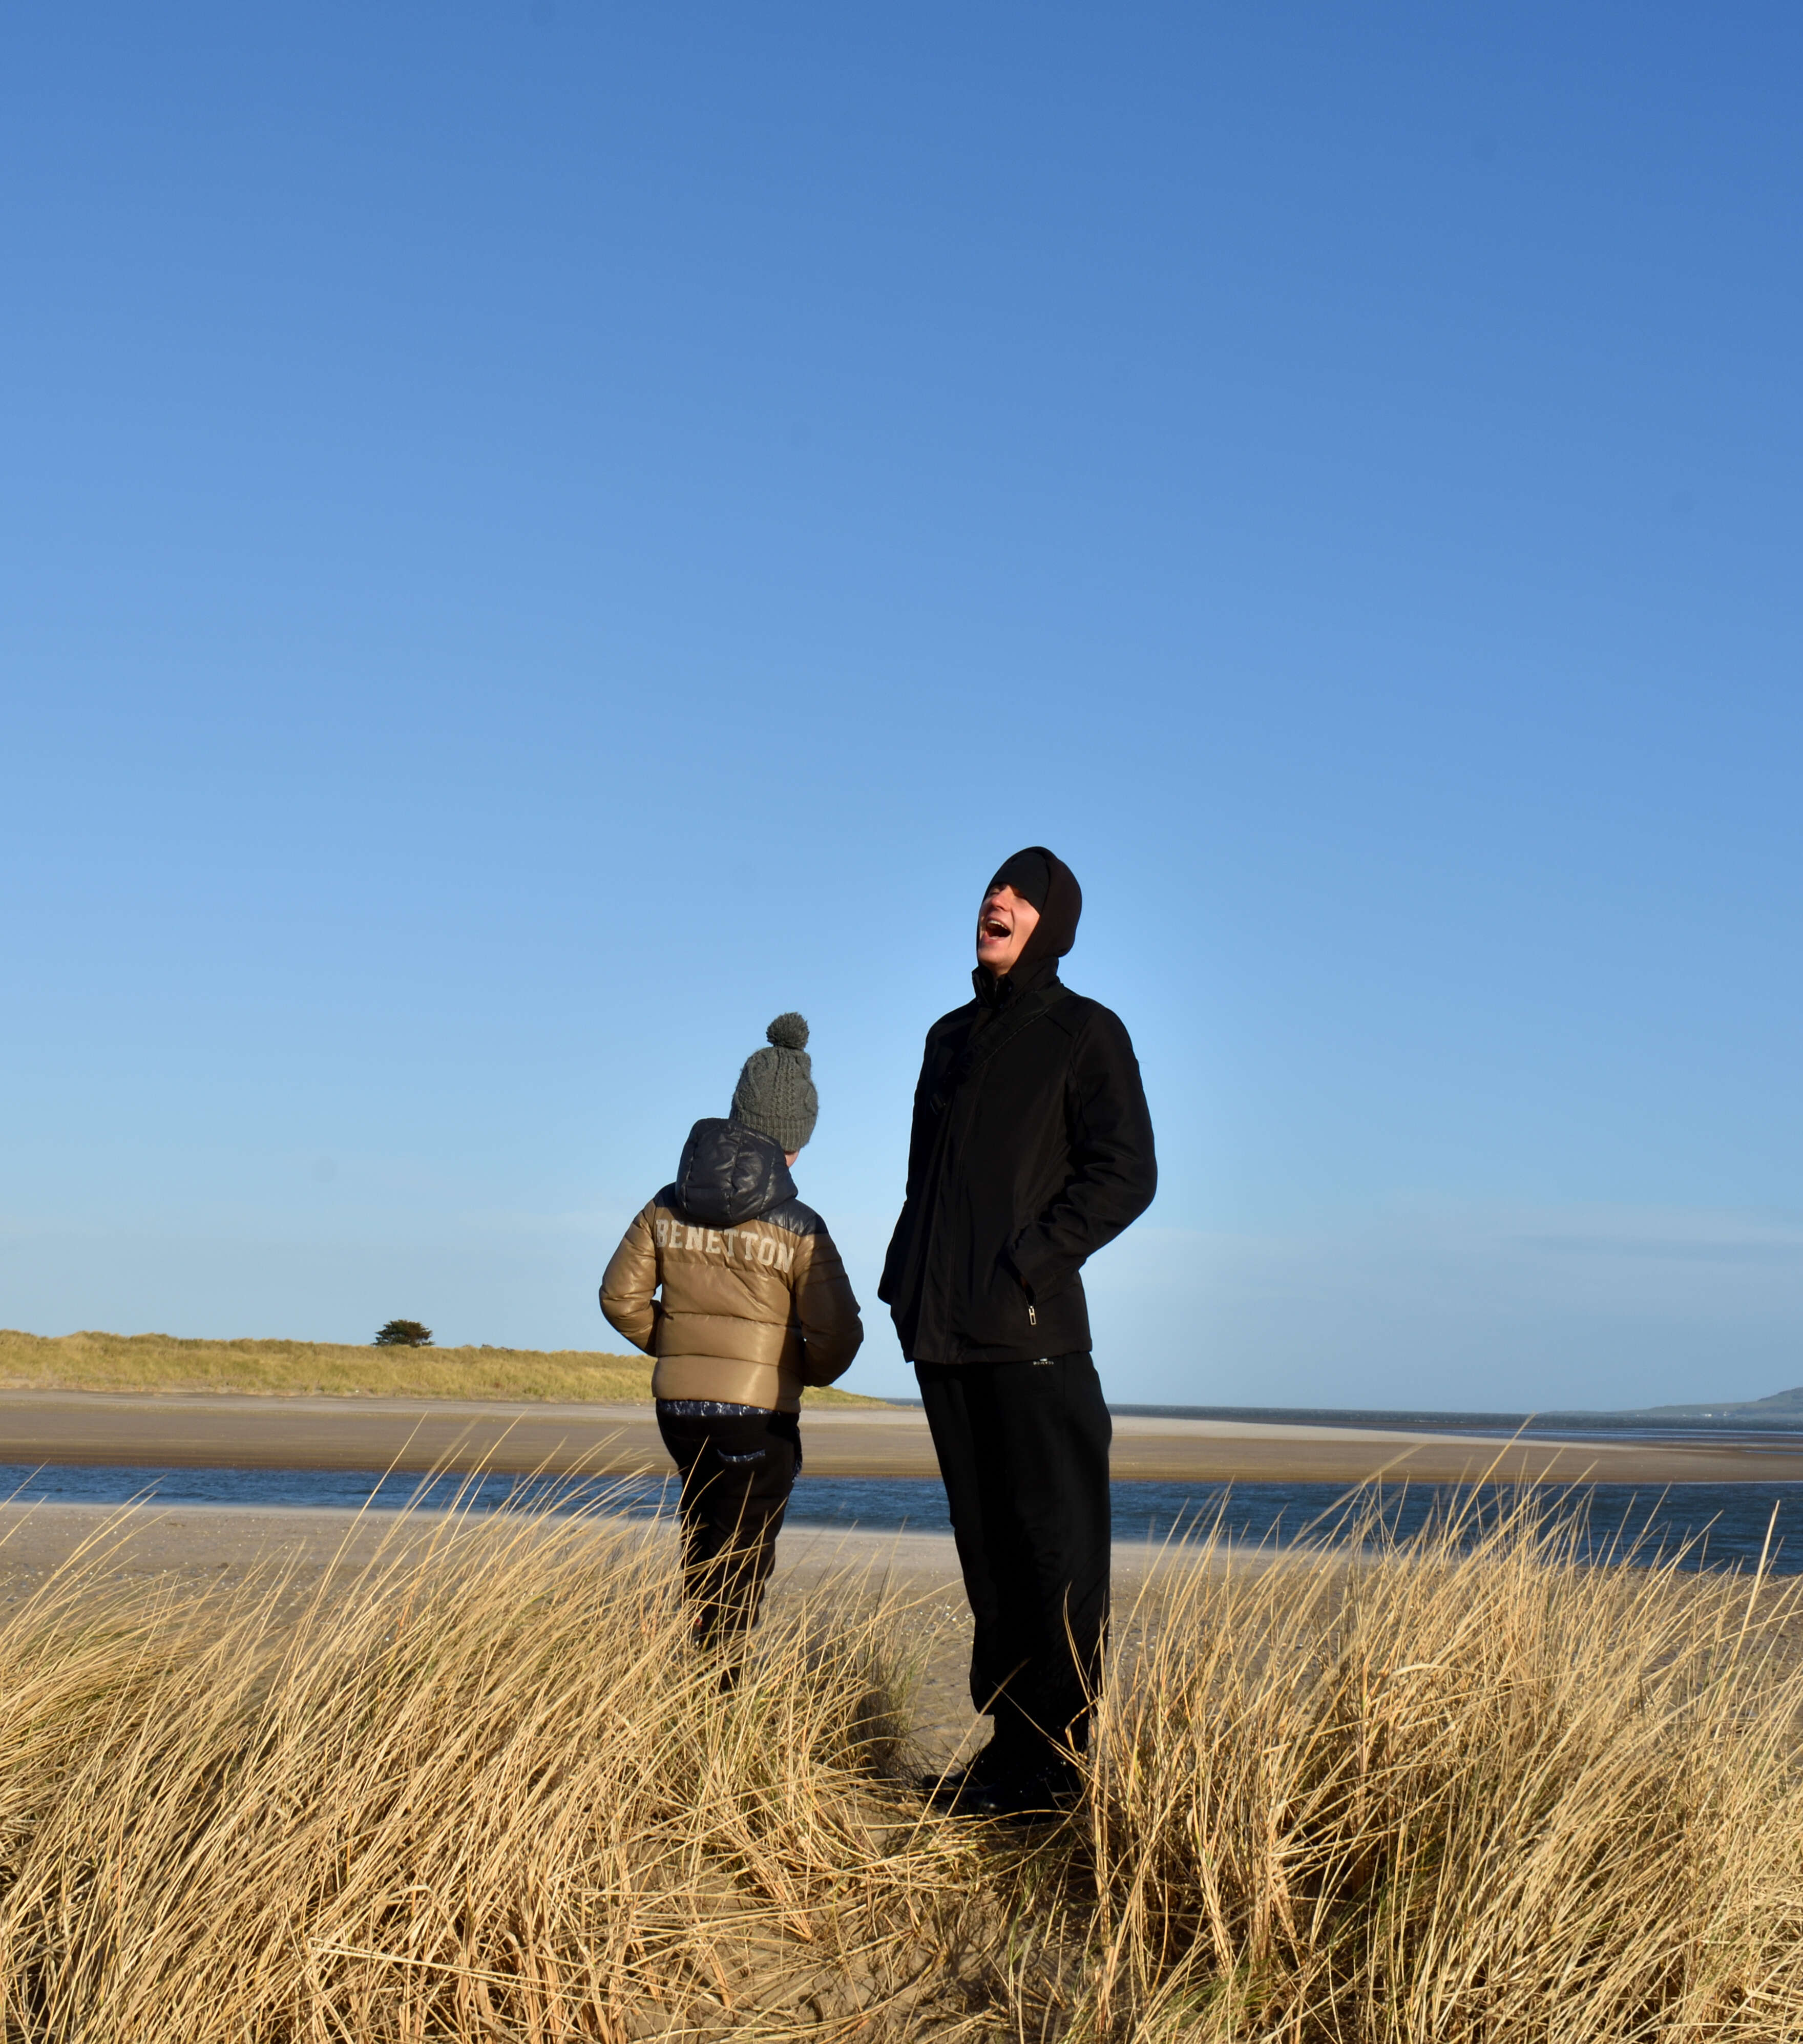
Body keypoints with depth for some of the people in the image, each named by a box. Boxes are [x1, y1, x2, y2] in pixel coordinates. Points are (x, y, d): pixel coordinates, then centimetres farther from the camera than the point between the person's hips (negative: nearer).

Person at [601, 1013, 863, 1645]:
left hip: (677, 1403, 5)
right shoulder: (799, 1229, -12)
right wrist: (804, 1372, 7)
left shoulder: (667, 1208, 0)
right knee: (741, 1562, 6)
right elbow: (836, 1337, -14)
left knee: (704, 1533, 26)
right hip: (758, 1412, -5)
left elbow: (621, 1297, 2)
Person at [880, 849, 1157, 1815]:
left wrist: (1027, 1263, -15)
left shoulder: (1085, 1034, 1)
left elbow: (1126, 1175, -8)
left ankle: (1055, 1762, 0)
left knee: (1053, 1545, -4)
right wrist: (906, 1280, 10)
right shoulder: (951, 1037, 20)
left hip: (1031, 1335, -7)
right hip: (944, 1336, 7)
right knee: (985, 1546, 10)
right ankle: (1007, 1740, 17)